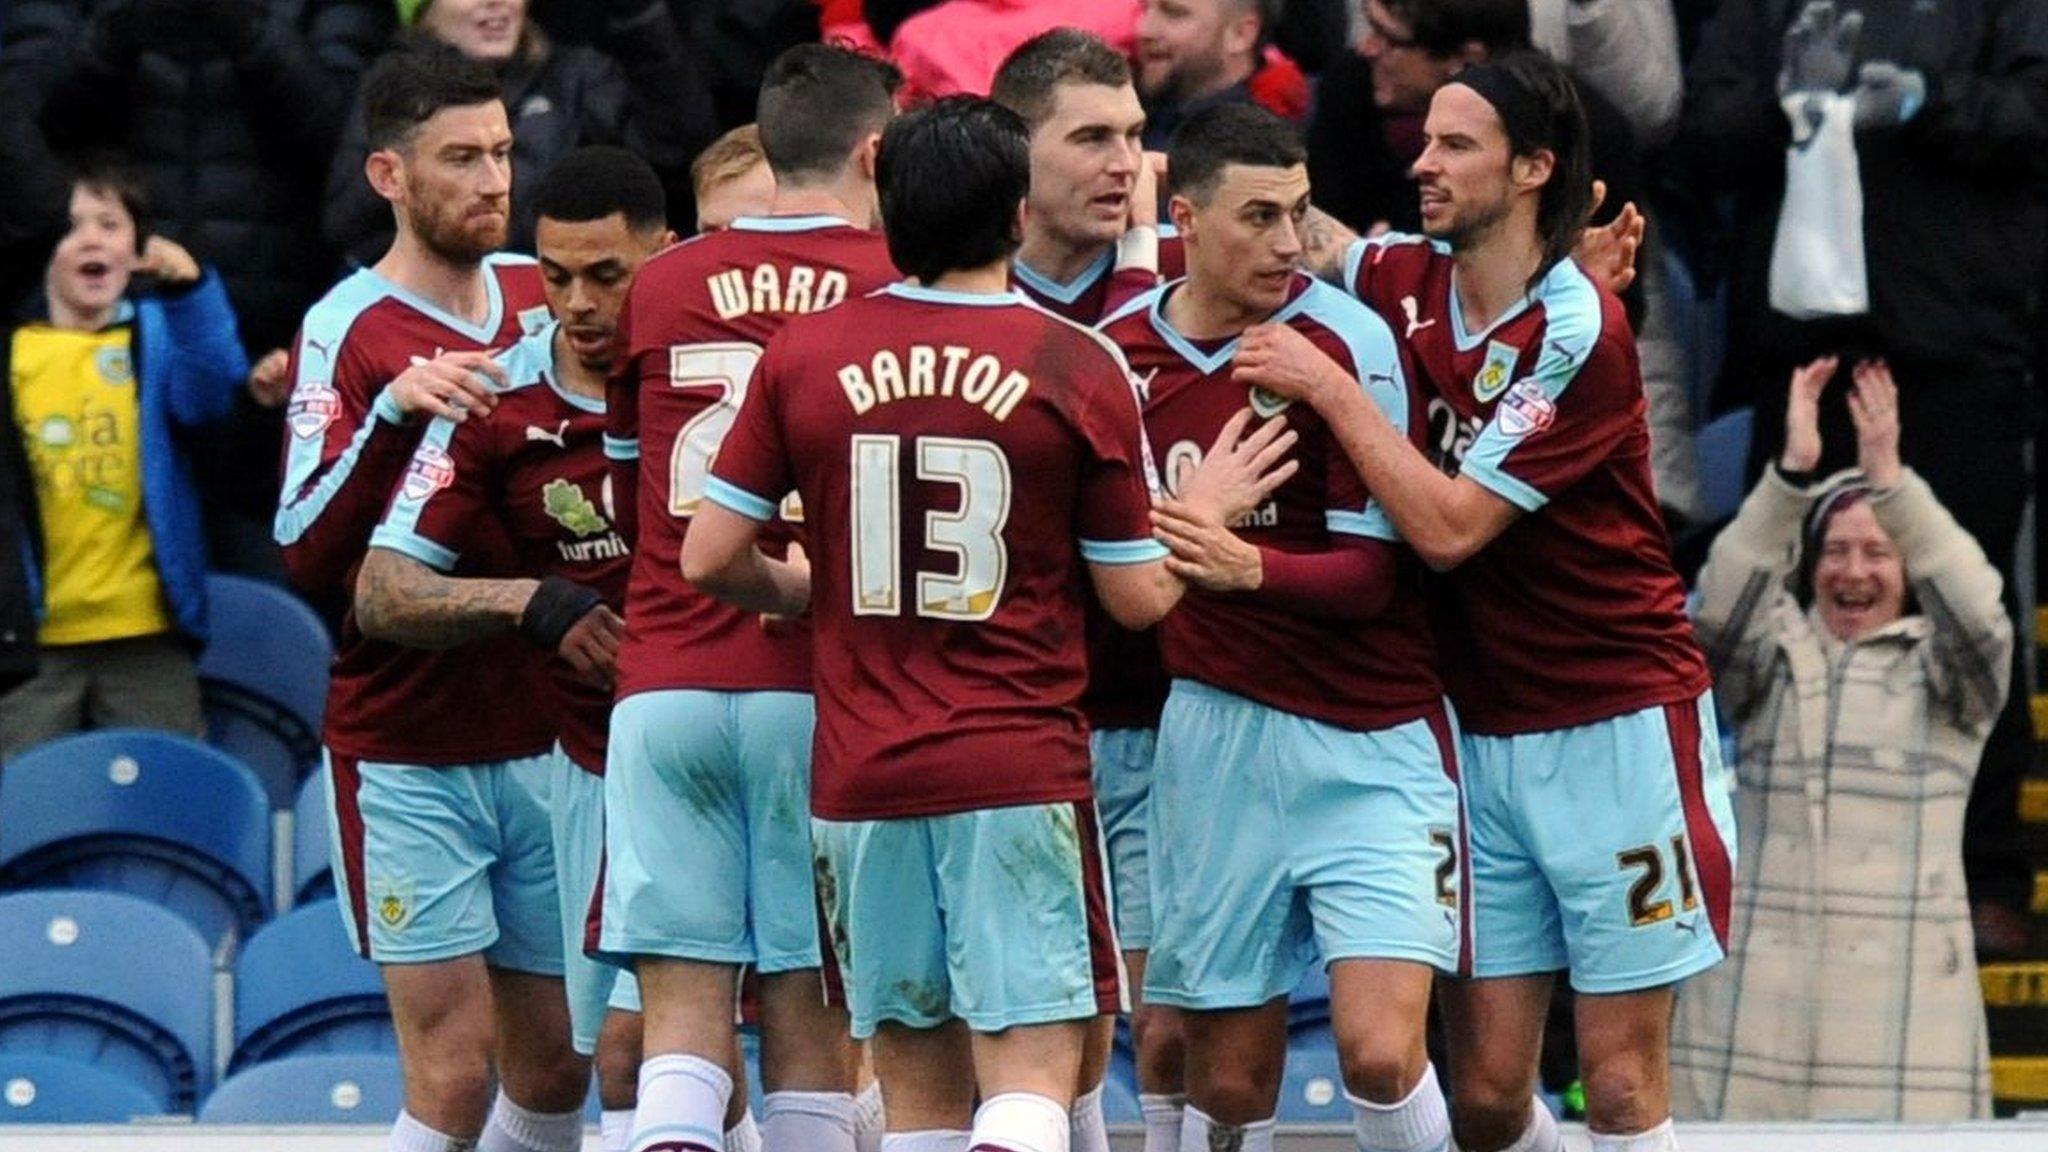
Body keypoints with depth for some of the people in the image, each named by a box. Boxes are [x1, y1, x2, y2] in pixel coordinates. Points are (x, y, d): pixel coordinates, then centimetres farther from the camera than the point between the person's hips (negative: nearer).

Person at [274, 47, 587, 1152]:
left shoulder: (543, 293, 8)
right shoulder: (347, 331, -9)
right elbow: (305, 553, -19)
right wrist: (395, 412, -30)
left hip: (546, 740, 6)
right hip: (407, 757, -5)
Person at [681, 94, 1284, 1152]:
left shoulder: (803, 356, 2)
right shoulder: (1078, 367, -5)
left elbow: (709, 558, 3)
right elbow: (1140, 597, 1)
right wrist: (1206, 512, 19)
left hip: (859, 777, 3)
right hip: (1022, 775, -3)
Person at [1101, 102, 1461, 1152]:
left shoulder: (1345, 338, -9)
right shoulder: (1119, 348, 3)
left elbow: (1374, 572, -13)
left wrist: (1252, 566, -28)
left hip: (1369, 745, -3)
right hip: (1214, 737, 3)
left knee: (1381, 1052, -17)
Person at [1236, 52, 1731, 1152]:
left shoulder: (1581, 333, -16)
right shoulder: (1404, 283, 3)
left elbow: (1448, 525, -21)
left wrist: (1328, 388, -16)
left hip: (1615, 731, -6)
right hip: (1481, 737, 6)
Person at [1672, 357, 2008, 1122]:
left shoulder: (1938, 667, 11)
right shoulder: (1775, 658, 15)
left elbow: (1974, 609, -10)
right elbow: (1719, 607, -6)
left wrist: (1889, 477, -21)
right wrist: (1792, 472, -18)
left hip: (1900, 985, -1)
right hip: (1761, 984, 1)